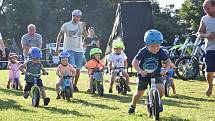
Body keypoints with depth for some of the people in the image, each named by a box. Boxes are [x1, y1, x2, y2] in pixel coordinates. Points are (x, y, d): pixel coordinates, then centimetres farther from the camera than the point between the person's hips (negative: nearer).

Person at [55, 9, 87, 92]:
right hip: (69, 50, -3)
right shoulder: (66, 25, -1)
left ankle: (75, 85, 22)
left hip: (79, 50, 3)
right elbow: (59, 36, 6)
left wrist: (84, 27, -22)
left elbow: (85, 35, -7)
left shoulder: (81, 25, 5)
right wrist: (57, 48, 2)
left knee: (78, 69, 6)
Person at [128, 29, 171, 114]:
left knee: (161, 89, -22)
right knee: (139, 93, 8)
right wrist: (140, 71, -39)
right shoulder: (143, 52, -19)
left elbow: (168, 61, -6)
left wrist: (165, 70, -25)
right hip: (143, 75, -1)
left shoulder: (161, 52, -13)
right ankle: (132, 106, 37)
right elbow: (134, 62, -23)